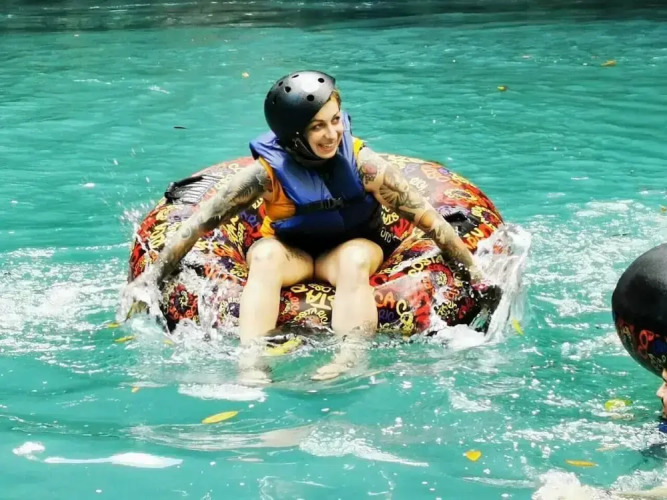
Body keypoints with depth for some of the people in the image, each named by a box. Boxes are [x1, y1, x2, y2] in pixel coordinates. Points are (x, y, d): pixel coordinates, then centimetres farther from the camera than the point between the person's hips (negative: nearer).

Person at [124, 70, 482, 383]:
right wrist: (153, 276, -17)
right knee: (265, 255, -34)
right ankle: (250, 365, -48)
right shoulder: (268, 171, -20)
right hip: (290, 251, 0)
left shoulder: (361, 162, -20)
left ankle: (348, 361, -52)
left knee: (357, 259, -35)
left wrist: (472, 268, -16)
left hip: (349, 246, 0)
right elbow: (201, 221, -16)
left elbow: (425, 217, -15)